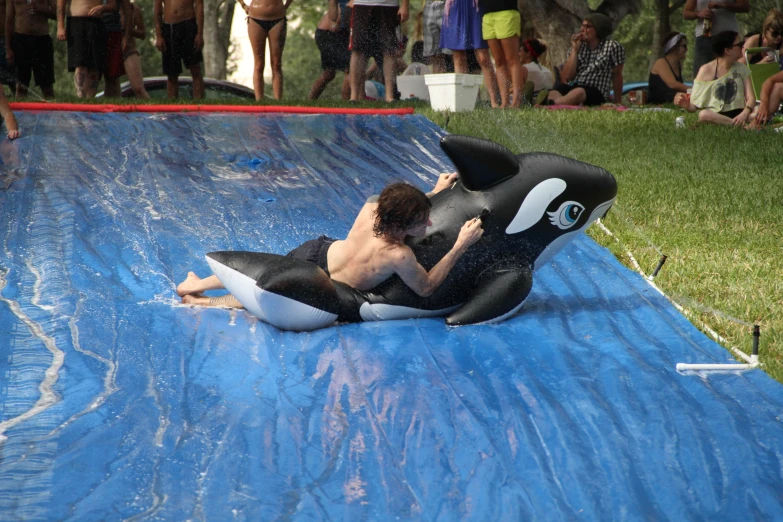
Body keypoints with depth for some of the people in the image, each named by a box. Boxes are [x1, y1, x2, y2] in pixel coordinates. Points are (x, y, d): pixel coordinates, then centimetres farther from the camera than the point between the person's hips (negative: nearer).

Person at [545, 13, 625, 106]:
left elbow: (617, 74, 9)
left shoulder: (612, 47, 4)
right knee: (553, 93, -32)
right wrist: (574, 49, 3)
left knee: (579, 92, -40)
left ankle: (550, 104, -66)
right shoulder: (578, 47, 16)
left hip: (597, 93, -4)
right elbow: (567, 76, 6)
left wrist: (617, 102, 11)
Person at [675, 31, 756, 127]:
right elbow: (694, 106, 0)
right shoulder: (706, 70, 0)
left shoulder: (741, 68, 11)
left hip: (738, 115, 2)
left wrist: (745, 113, -21)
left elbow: (751, 98, 2)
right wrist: (687, 106, -26)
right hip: (715, 116, -2)